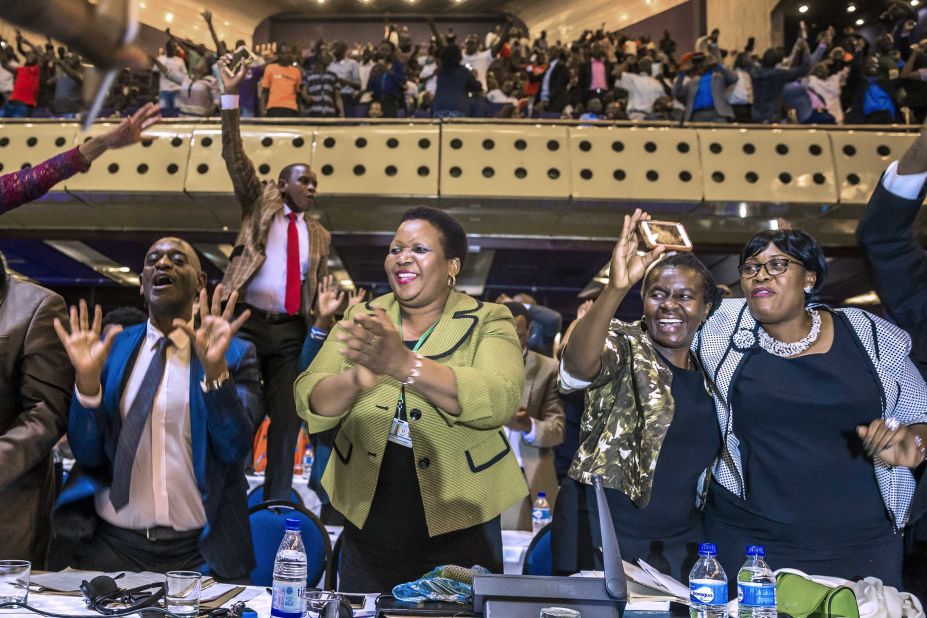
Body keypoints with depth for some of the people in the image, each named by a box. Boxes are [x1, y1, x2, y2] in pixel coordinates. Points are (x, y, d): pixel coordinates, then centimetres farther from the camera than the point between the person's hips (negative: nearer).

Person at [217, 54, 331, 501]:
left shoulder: (319, 236, 15)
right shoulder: (260, 204, 7)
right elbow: (235, 158, -4)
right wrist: (230, 97, -13)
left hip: (291, 332, 3)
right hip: (247, 322, -3)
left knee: (286, 415, 5)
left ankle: (277, 500, 14)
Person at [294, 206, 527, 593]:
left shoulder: (488, 322, -7)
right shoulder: (362, 319, 2)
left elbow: (498, 401, -25)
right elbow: (310, 404, -8)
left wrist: (402, 364, -38)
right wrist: (355, 380, -30)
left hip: (460, 529, -2)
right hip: (367, 526, 3)